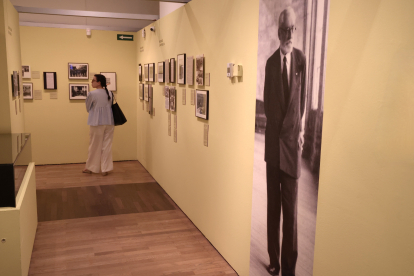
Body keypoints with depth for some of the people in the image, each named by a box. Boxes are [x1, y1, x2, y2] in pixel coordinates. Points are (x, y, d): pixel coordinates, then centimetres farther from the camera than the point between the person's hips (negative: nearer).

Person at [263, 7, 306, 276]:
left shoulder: (301, 59, 3)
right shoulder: (271, 62, 5)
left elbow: (302, 97, 6)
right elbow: (268, 100, 8)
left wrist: (300, 130, 3)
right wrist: (276, 127, 1)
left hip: (292, 138, -1)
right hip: (273, 138, 2)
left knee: (291, 204, 2)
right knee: (273, 202, 9)